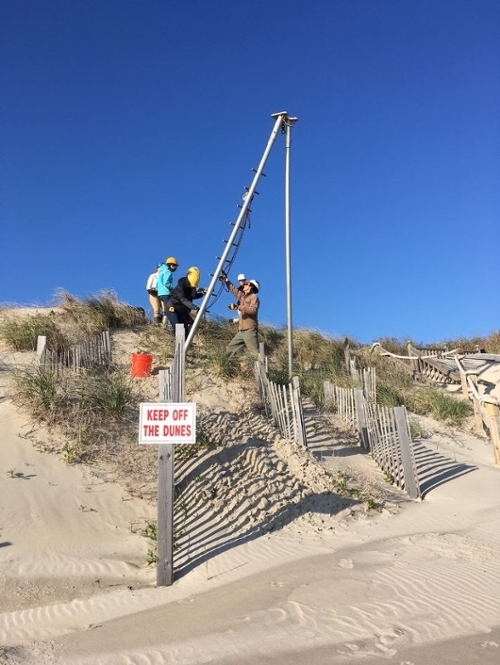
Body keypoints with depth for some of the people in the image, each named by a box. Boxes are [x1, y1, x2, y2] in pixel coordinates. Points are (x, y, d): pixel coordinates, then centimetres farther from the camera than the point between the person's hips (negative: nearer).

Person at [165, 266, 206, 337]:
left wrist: (203, 293, 2)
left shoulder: (191, 287, 1)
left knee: (185, 329, -1)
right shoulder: (181, 286, -22)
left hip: (181, 311, 8)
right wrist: (194, 307, -44)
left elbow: (193, 296, 19)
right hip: (172, 309, -8)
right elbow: (183, 300, -33)